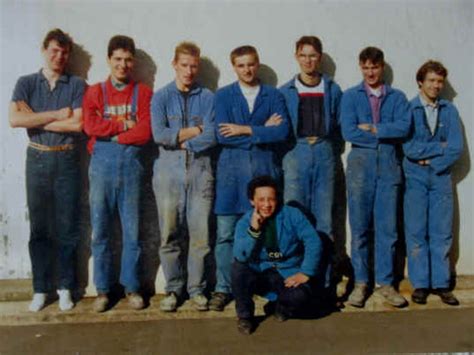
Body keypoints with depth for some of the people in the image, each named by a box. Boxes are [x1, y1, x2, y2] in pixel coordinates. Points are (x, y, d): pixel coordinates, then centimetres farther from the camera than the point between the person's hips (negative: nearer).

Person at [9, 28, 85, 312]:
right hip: (37, 160, 1)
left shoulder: (77, 85, 2)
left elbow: (78, 124, -11)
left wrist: (36, 119, -7)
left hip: (67, 160, -1)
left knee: (67, 227, 4)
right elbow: (15, 119, -11)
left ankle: (66, 287, 17)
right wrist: (57, 114, -11)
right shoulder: (26, 83, 5)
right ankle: (41, 288, 17)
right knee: (39, 227, 6)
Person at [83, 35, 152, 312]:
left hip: (131, 163, -1)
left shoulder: (143, 93, 8)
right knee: (100, 230, 4)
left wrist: (110, 132, -4)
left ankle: (132, 287, 16)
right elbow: (90, 126, -5)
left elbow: (145, 132, -5)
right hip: (102, 164, 1)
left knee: (132, 229, 3)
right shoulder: (95, 92, 11)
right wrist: (125, 124, -6)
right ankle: (103, 289, 15)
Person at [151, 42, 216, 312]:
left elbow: (211, 137, -5)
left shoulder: (208, 98, 8)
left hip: (201, 171, 0)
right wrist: (195, 130, -6)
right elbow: (159, 134, -7)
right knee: (170, 235, 3)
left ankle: (197, 288, 15)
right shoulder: (161, 97, 9)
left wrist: (178, 138, -6)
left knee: (201, 235, 0)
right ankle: (173, 289, 17)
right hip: (169, 172, 0)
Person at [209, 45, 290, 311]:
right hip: (232, 169, 0)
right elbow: (222, 135, -6)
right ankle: (223, 289, 12)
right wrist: (263, 131, -6)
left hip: (266, 167, 1)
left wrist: (245, 130, -7)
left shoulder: (274, 96, 10)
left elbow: (283, 132, -6)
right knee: (226, 233, 1)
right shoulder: (223, 95, 8)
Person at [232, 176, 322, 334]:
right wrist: (253, 230, -29)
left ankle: (282, 308, 10)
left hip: (289, 274, -1)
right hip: (259, 274, 1)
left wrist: (305, 273, -17)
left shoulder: (292, 215, -7)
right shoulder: (244, 223, -5)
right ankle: (245, 315, -3)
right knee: (238, 267, -28)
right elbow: (240, 256, -20)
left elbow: (313, 242, -11)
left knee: (300, 297, -31)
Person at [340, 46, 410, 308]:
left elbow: (404, 127, -6)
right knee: (360, 229, 3)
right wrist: (386, 135, -5)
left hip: (389, 167, 1)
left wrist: (372, 128, -9)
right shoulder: (350, 96, 7)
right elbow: (348, 132, -7)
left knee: (388, 228, 4)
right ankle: (360, 283, 14)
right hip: (360, 166, -1)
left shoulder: (397, 97, 11)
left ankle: (385, 282, 15)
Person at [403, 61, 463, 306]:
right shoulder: (408, 109, -1)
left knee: (442, 233, 4)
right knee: (416, 232, 0)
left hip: (441, 177, 3)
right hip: (415, 178, -2)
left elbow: (456, 147, -1)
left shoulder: (449, 111, 8)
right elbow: (409, 148, -11)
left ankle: (441, 283, 14)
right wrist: (440, 147, -6)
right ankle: (420, 284, 10)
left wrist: (431, 161, -10)